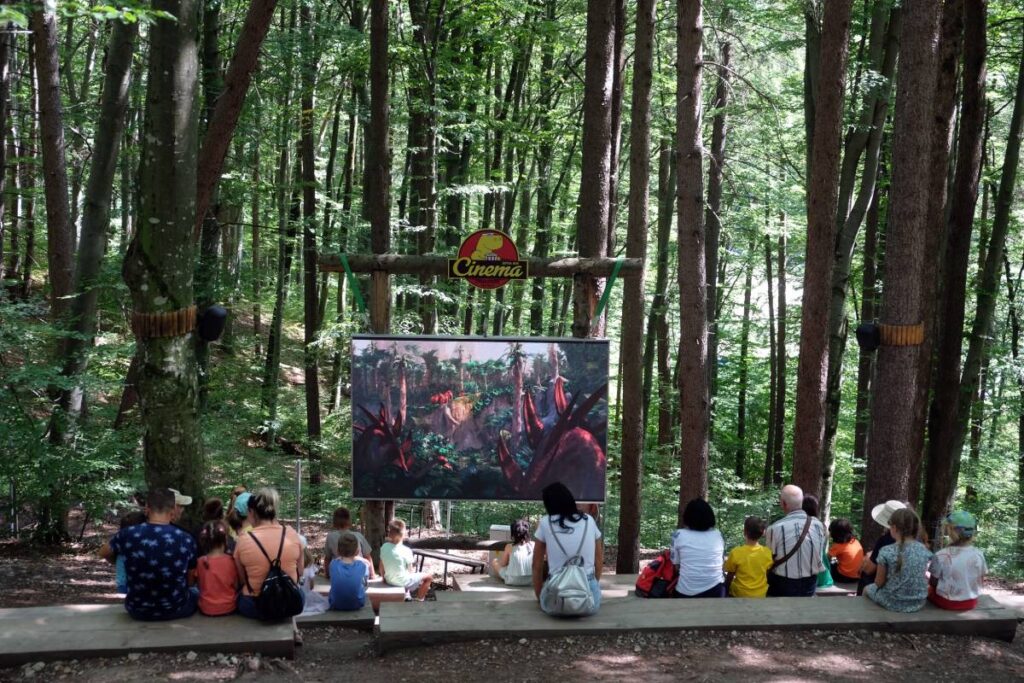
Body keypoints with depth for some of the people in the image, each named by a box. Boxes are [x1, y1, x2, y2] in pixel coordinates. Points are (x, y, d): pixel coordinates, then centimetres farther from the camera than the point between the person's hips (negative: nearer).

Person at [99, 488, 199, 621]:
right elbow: (190, 579, -1)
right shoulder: (186, 539, -15)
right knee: (195, 593, 32)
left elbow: (103, 553, 9)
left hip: (138, 611, 1)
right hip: (175, 610, -1)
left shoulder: (128, 534, -13)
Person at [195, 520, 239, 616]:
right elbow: (236, 585, -4)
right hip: (228, 608, 0)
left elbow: (199, 586, 1)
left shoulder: (201, 562, -9)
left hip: (206, 609, 1)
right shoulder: (231, 561, -12)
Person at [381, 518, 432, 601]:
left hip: (389, 581, 6)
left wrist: (384, 577, 21)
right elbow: (410, 571, -12)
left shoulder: (384, 547, -8)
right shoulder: (406, 551, -22)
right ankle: (419, 599, 21)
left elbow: (381, 566, 3)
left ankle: (406, 594, 33)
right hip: (403, 582, -6)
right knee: (429, 576, 11)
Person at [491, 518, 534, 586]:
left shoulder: (509, 547, -13)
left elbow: (502, 564, -2)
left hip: (513, 581, -4)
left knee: (494, 561, 19)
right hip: (530, 580, 4)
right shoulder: (533, 545, -8)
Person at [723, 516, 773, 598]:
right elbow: (769, 575, 1)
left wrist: (726, 589, 10)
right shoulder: (768, 553, -13)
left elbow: (729, 577, -8)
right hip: (761, 594, 3)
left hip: (740, 594, -3)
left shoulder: (736, 553, -19)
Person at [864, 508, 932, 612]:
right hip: (919, 603, 4)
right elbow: (922, 576, 4)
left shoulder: (887, 552, -21)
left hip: (894, 604, -4)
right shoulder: (924, 550, -8)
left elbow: (879, 582, -12)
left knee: (867, 590, 28)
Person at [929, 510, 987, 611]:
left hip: (945, 602, -3)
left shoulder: (941, 556, -22)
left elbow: (933, 582, -10)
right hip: (970, 603, 4)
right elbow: (979, 580, 1)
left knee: (929, 590, 27)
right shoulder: (979, 555, -12)